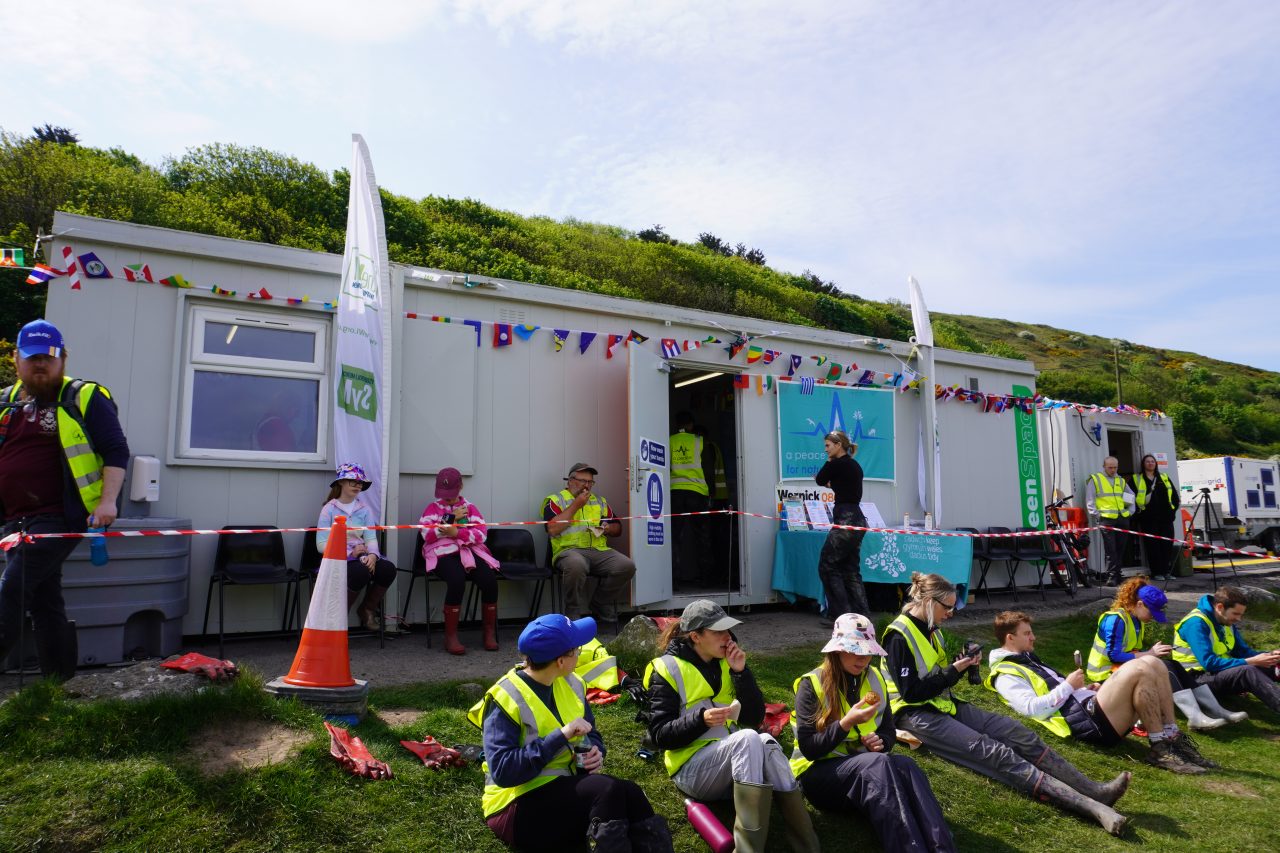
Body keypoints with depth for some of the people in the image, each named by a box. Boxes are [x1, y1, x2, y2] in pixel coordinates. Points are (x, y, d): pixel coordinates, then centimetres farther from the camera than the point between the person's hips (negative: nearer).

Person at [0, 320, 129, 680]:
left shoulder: (85, 398, -2)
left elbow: (117, 451, -6)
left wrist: (107, 500, -17)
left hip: (59, 517, -6)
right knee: (45, 602, 11)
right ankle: (59, 684, 19)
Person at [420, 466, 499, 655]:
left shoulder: (469, 507, 18)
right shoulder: (433, 508, 16)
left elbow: (482, 533, 2)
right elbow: (428, 535, -2)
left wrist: (457, 533, -12)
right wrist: (453, 518, -5)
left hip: (470, 551, 2)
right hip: (443, 553, -2)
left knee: (490, 579, -26)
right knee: (457, 579, -35)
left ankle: (490, 632, -9)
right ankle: (451, 636, -22)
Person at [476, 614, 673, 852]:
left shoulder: (570, 684, 4)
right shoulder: (505, 699, -18)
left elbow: (591, 734, 15)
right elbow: (503, 770, -27)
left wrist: (596, 752, -9)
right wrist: (561, 736, -30)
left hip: (567, 785, 7)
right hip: (519, 804, -6)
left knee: (630, 793, -25)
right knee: (608, 790, -31)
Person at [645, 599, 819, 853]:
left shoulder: (725, 663, 9)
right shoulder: (668, 669, -7)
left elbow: (755, 718, 4)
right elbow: (661, 735, -12)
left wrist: (741, 672, -8)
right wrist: (701, 719, -28)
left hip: (734, 765, 5)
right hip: (692, 768, -4)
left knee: (766, 742, -30)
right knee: (748, 738, -33)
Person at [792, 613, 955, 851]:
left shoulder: (874, 679, 6)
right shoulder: (811, 685, -12)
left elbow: (889, 732, 14)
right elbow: (809, 749, -16)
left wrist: (880, 742, -10)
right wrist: (847, 723, -27)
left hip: (868, 767, 5)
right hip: (820, 771, -5)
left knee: (904, 765, -30)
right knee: (877, 764, -36)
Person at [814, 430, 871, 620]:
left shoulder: (837, 464, -11)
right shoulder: (855, 465, 16)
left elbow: (819, 480, 3)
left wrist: (830, 461, 10)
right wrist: (832, 484, 27)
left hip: (846, 520, -9)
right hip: (857, 519, 9)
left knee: (827, 566, -1)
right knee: (851, 570, 12)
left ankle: (842, 614, -2)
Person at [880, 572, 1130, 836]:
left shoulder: (931, 629, 14)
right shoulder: (899, 636, -16)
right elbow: (911, 692, -19)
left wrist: (962, 664, 0)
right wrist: (953, 671, -13)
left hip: (944, 705, 10)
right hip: (917, 715, -10)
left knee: (1020, 735, -8)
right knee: (994, 752, -26)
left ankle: (1093, 789, -16)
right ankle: (1090, 806, -35)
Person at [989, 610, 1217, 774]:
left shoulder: (1028, 660, 30)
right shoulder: (1005, 674, -4)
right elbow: (1034, 708, -17)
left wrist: (1085, 690, 13)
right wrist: (1068, 686, -9)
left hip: (1091, 706, 10)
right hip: (1088, 722, -10)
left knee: (1153, 662, -1)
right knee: (1138, 669, -25)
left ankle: (1173, 737, -3)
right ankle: (1160, 749, -17)